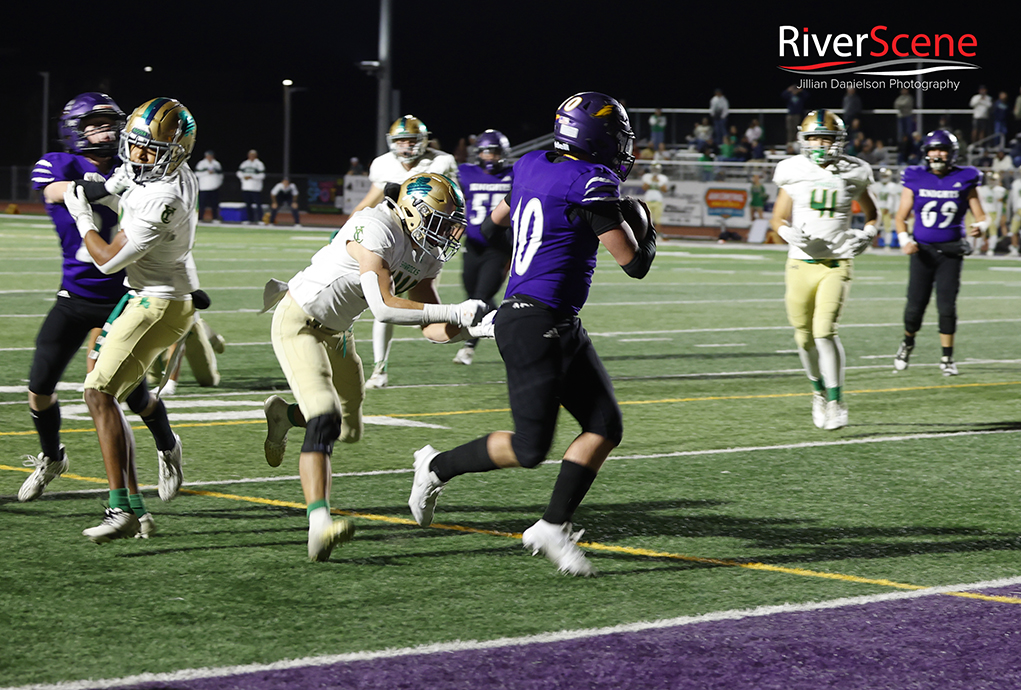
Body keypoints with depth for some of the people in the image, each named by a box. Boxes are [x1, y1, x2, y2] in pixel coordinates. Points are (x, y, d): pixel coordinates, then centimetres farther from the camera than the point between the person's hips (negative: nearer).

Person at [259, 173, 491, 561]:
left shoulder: (428, 256, -1)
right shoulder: (375, 229, -29)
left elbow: (431, 328, 1)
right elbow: (383, 307, -37)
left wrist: (468, 326, -20)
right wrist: (454, 312, -36)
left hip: (335, 332, 9)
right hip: (299, 322, -9)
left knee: (349, 430, 16)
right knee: (325, 422, -24)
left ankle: (284, 416, 44)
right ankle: (319, 526, -33)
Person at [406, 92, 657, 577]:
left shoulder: (531, 168, 8)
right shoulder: (592, 184, -17)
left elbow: (493, 226, 25)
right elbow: (635, 264, -12)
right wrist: (644, 230, 7)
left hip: (562, 328, 10)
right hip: (532, 325, -10)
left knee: (605, 427, 6)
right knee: (530, 449, -1)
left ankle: (553, 527, 8)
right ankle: (437, 467, 18)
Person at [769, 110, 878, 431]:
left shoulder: (851, 175, 2)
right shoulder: (794, 173, 2)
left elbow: (871, 213, 17)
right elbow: (777, 218, 9)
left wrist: (867, 235, -4)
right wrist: (788, 233, -14)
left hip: (836, 265, -2)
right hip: (801, 263, 2)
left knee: (825, 330, -17)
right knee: (804, 336, 7)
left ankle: (836, 402, -7)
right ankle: (819, 390, 33)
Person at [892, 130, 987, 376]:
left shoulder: (964, 180, 0)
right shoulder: (915, 179, 1)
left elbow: (980, 215, 4)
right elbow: (901, 217, 5)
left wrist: (980, 226, -19)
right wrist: (905, 240, -13)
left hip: (951, 252, 0)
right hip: (922, 251, 0)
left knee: (947, 306, -7)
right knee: (915, 307, -1)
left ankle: (947, 358, 6)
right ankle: (907, 342, 29)